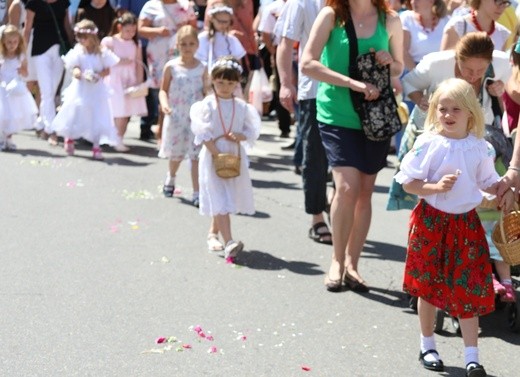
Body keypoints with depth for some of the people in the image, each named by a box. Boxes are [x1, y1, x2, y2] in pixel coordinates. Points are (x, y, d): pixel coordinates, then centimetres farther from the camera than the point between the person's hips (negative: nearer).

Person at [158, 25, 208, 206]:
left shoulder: (202, 68, 0)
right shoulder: (171, 67, -3)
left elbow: (206, 92, 4)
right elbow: (163, 89, 3)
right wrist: (164, 103, -16)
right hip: (176, 117, 0)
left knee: (196, 155, -5)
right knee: (176, 153, 16)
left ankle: (197, 192, -2)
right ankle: (171, 177, 48)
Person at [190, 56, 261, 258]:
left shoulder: (242, 106, 5)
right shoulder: (207, 104, -6)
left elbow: (252, 131, 7)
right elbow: (203, 134, -10)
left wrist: (241, 136, -14)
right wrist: (217, 154, -16)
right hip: (212, 157, -4)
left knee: (227, 200, 14)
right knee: (220, 201, -10)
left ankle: (213, 232, 36)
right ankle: (228, 243, -19)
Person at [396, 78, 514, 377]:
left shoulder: (480, 148, 0)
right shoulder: (428, 143, -10)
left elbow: (488, 182, 12)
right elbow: (408, 182, -8)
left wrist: (504, 191, -8)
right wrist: (436, 187, -23)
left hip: (466, 224, 2)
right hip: (431, 222, -2)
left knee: (470, 290, 2)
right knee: (429, 285, 9)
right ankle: (428, 345, 28)